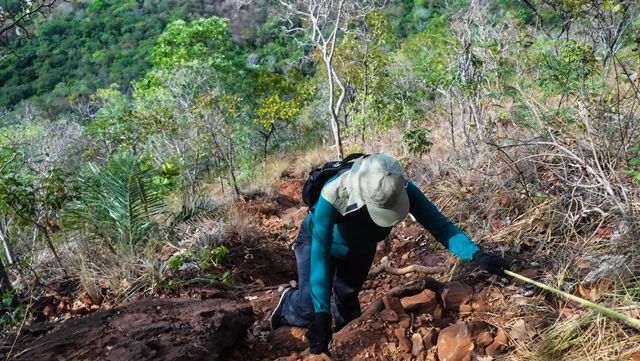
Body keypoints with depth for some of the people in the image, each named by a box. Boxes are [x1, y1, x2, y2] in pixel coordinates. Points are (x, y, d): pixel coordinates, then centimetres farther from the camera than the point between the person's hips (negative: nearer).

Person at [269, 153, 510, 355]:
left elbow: (439, 224, -33)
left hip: (360, 247, 4)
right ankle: (288, 306, 19)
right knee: (310, 306, -17)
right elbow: (320, 254, -44)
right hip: (319, 241, -3)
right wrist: (321, 314, -46)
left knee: (348, 301, 10)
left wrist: (478, 256, -48)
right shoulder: (332, 196, -45)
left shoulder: (403, 190, -35)